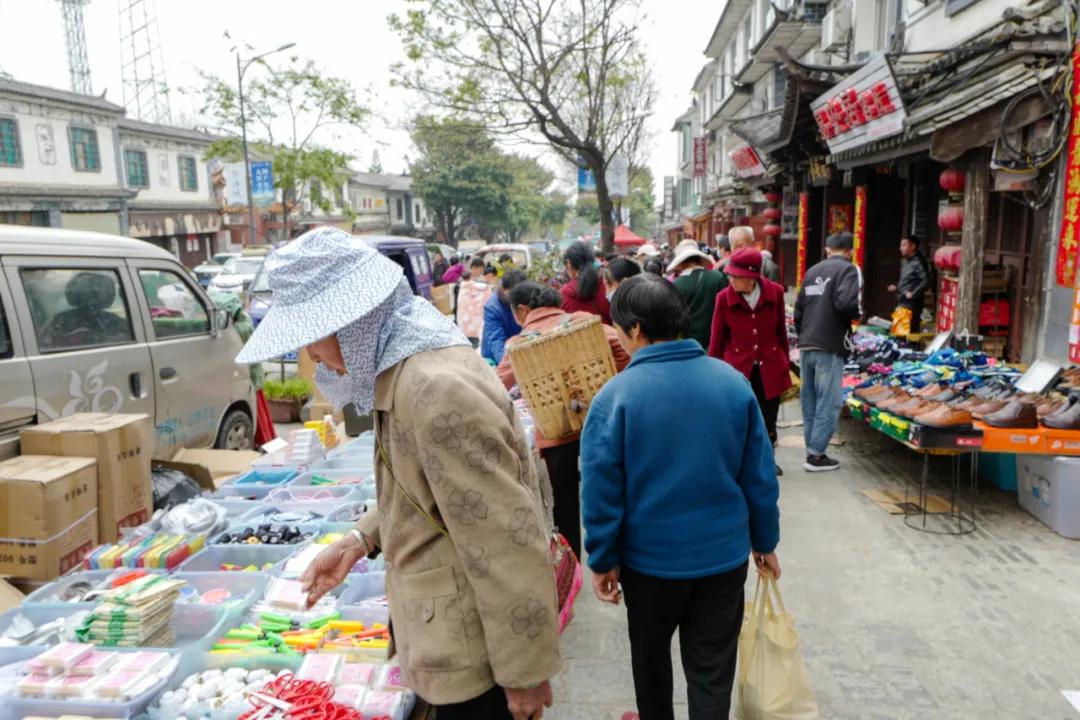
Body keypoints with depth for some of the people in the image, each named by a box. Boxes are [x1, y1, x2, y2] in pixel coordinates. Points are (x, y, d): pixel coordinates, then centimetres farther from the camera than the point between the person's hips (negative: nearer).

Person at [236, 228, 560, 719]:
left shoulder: (439, 388, -29)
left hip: (476, 648, -9)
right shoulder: (403, 365, 3)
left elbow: (506, 542, -26)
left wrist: (524, 671, -18)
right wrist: (361, 539, 5)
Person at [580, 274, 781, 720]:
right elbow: (760, 477, -1)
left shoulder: (616, 396, -19)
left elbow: (601, 492, -15)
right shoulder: (733, 382, -8)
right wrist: (765, 541, 12)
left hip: (650, 558, -2)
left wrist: (602, 560, -1)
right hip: (724, 554, 2)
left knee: (650, 652, 24)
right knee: (712, 669, 16)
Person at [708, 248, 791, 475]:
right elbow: (717, 338, -2)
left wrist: (785, 363, 13)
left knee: (768, 420, 13)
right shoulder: (724, 298, -9)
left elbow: (781, 331, 6)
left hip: (770, 368, 2)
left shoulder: (775, 292, -6)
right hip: (737, 368, -1)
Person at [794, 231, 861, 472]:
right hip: (829, 347, -7)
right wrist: (856, 316, 0)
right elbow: (846, 303, -20)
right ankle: (816, 454, 0)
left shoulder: (812, 271, 15)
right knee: (828, 403, -1)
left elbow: (798, 310, 16)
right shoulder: (848, 269, -4)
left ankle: (812, 448, 20)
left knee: (809, 400, 13)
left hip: (806, 346, 7)